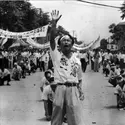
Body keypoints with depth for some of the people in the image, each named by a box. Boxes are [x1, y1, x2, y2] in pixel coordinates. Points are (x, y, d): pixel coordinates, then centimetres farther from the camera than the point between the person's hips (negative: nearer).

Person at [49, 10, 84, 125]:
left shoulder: (76, 60, 12)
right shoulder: (56, 55, 5)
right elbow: (52, 39, -9)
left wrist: (81, 91, 3)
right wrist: (54, 23, -21)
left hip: (73, 89, 1)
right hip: (60, 89, -1)